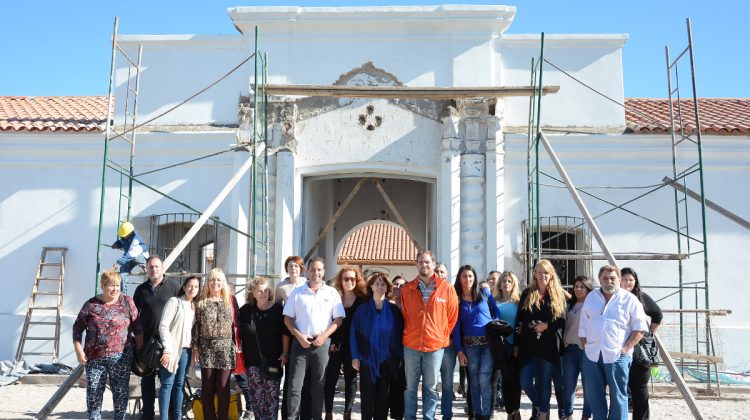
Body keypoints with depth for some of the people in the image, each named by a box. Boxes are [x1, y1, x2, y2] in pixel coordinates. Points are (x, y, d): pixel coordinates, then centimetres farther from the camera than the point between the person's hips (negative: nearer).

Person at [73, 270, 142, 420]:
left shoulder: (127, 302, 0)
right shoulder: (91, 304, 0)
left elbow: (137, 327, 3)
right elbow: (78, 327, 6)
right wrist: (78, 350, -2)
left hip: (121, 356, 0)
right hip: (95, 357, 0)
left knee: (121, 392, 4)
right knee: (93, 392, 3)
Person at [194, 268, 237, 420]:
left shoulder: (230, 299, 7)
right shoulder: (201, 302, 6)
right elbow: (196, 326, 4)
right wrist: (196, 347, -1)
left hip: (225, 348, 0)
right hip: (206, 348, 0)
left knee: (223, 387, 2)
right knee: (207, 387, 4)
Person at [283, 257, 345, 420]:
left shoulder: (332, 293, 5)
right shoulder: (297, 292, 7)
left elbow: (338, 319, 2)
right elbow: (287, 318, 6)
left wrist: (323, 336, -9)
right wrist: (299, 336, -8)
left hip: (322, 344, 0)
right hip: (300, 343, 0)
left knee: (319, 386, 7)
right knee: (295, 385, -2)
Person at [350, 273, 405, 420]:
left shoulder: (394, 310, 2)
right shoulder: (362, 309, 1)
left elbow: (400, 334, 2)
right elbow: (354, 333, -1)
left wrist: (400, 357, -2)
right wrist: (355, 356, -7)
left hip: (387, 360, 1)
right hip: (367, 359, -1)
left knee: (383, 394, 9)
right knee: (367, 394, 5)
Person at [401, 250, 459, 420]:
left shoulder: (447, 289, -1)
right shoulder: (407, 289, 4)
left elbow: (452, 317, 5)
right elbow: (403, 316, 11)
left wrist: (443, 337, 7)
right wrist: (408, 335, 8)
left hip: (435, 346, -1)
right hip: (411, 346, 1)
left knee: (430, 387, 8)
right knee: (410, 386, 7)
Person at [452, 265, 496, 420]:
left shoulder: (484, 292, 3)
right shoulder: (456, 298, 3)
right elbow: (456, 325, 2)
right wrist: (459, 350, -3)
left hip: (489, 341, -1)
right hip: (470, 344, 1)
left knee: (484, 378, -12)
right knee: (474, 380, 5)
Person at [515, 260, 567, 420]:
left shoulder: (558, 296, 4)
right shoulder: (527, 294, 7)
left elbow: (562, 321, 3)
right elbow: (519, 321, 7)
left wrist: (547, 326, -14)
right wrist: (517, 344, 3)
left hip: (549, 346, -1)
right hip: (529, 345, 1)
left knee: (544, 382, 5)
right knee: (525, 382, -2)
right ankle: (539, 406, 24)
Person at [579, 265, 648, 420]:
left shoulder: (629, 299, 0)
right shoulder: (591, 297, 13)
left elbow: (640, 327, -3)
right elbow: (583, 326, 16)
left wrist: (626, 348, -10)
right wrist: (586, 346, 7)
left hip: (617, 355, -4)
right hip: (592, 355, 5)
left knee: (618, 395, 1)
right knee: (593, 395, 10)